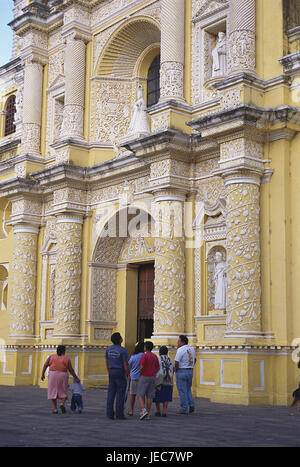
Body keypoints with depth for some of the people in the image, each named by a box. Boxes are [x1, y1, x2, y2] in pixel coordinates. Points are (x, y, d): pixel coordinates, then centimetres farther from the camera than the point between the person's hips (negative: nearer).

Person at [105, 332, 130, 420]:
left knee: (111, 393, 7)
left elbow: (107, 362, 12)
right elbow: (126, 365, -14)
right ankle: (119, 414, 0)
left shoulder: (109, 349, 6)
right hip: (120, 373, -6)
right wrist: (128, 374, -2)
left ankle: (110, 414, 6)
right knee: (120, 394, -1)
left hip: (111, 373, 6)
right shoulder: (123, 350, -13)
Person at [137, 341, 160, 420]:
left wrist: (140, 374, -3)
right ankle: (148, 413, 9)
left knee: (140, 395, 0)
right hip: (152, 377, 6)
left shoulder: (144, 355, -12)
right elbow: (157, 368, 9)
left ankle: (143, 410, -17)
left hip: (144, 377, -6)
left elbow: (142, 367, -18)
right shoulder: (155, 356, 7)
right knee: (150, 396, 7)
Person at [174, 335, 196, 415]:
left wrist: (176, 370, -3)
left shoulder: (180, 350, -15)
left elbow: (176, 362, -19)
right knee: (188, 389, 20)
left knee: (182, 391, 1)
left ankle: (184, 409, 4)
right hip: (190, 371, 7)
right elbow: (194, 359, 21)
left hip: (181, 371, -7)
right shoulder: (192, 349, 9)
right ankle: (191, 404, 6)